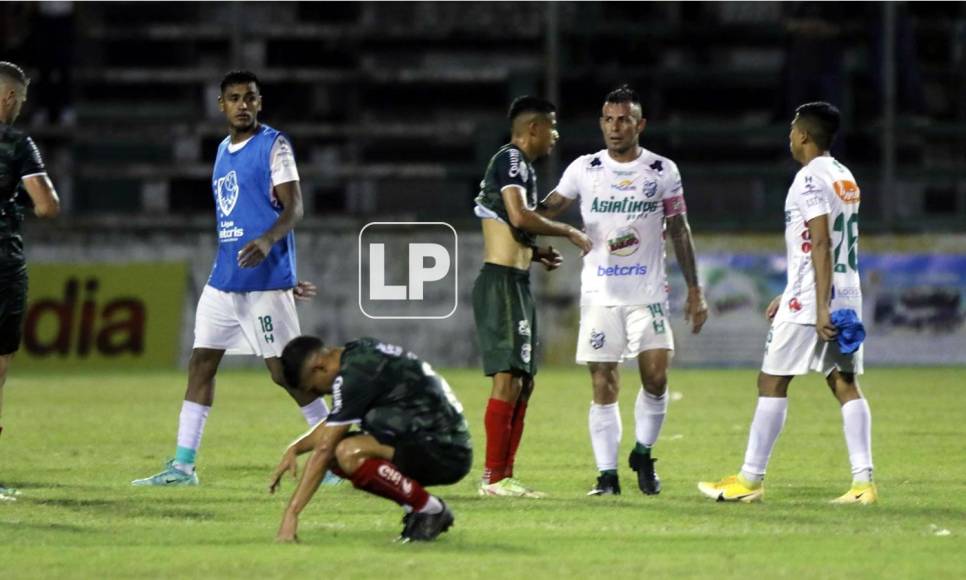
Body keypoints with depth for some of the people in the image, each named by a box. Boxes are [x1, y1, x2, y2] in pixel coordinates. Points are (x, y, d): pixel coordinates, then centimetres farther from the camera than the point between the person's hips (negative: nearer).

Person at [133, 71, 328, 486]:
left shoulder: (273, 146, -6)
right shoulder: (224, 151, 16)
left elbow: (293, 207, -13)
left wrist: (267, 241, -34)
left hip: (264, 281, -7)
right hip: (223, 280, 7)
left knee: (284, 371, -7)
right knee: (200, 363, 3)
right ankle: (182, 465, 5)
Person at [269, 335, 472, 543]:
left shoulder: (355, 375, -18)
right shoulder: (360, 351, 10)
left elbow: (323, 450, -19)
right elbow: (331, 425, 26)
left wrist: (291, 513, -17)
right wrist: (294, 449, 10)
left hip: (446, 454, -10)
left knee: (350, 453, -28)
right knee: (336, 452, 6)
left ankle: (431, 510, -10)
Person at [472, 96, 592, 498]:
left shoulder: (518, 164, 21)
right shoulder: (512, 160, -10)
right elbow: (519, 216, -25)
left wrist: (536, 253, 14)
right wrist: (568, 232, -14)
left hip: (516, 284, 11)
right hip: (503, 283, -11)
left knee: (523, 382, 12)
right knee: (508, 379, -12)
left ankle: (504, 475, 13)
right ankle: (494, 478, -14)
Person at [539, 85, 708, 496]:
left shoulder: (663, 171, 4)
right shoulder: (584, 169, 3)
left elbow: (680, 232, 8)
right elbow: (545, 211, 5)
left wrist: (694, 291, 6)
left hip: (648, 292, 0)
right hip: (599, 293, 0)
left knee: (656, 377, -9)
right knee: (603, 386, -2)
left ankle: (643, 455, 13)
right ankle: (607, 474, 3)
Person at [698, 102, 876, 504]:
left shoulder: (811, 179, -12)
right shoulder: (845, 178, 16)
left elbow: (821, 245, -19)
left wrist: (820, 306, -22)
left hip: (809, 301, -8)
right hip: (848, 297, 8)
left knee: (772, 382, 0)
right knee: (845, 385, 4)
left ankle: (751, 479, 4)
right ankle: (863, 482, -5)